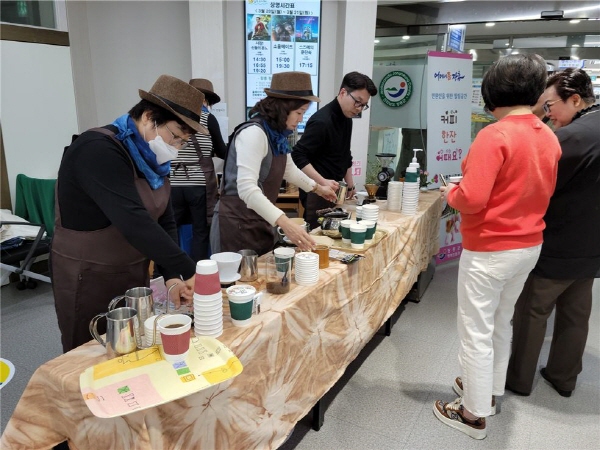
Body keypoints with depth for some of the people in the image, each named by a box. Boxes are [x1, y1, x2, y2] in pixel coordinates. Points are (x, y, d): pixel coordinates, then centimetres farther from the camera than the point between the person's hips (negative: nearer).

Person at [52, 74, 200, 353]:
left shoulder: (151, 158, 2)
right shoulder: (97, 150, -23)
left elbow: (164, 222, -1)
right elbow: (133, 221, -35)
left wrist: (172, 275, -14)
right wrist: (189, 271, -36)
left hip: (134, 275, 8)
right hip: (89, 280, -7)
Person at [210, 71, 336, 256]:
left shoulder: (278, 134, 7)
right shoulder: (254, 133, -21)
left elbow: (288, 169, 26)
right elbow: (247, 188, -32)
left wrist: (316, 187, 30)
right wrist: (284, 222, -40)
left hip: (259, 221, 9)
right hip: (237, 223, -9)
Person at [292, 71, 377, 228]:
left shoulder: (347, 118, 11)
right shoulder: (322, 121, -19)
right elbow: (298, 156, -22)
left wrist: (350, 184, 17)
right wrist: (322, 182, -28)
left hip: (333, 190, 9)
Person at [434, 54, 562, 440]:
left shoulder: (494, 135, -21)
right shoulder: (549, 137, 4)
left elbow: (472, 199, -27)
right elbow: (544, 192, 14)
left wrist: (450, 193, -6)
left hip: (489, 250, -8)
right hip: (529, 246, 8)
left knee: (476, 332, 6)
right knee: (501, 323, 23)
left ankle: (474, 413, 22)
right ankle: (491, 390, 42)